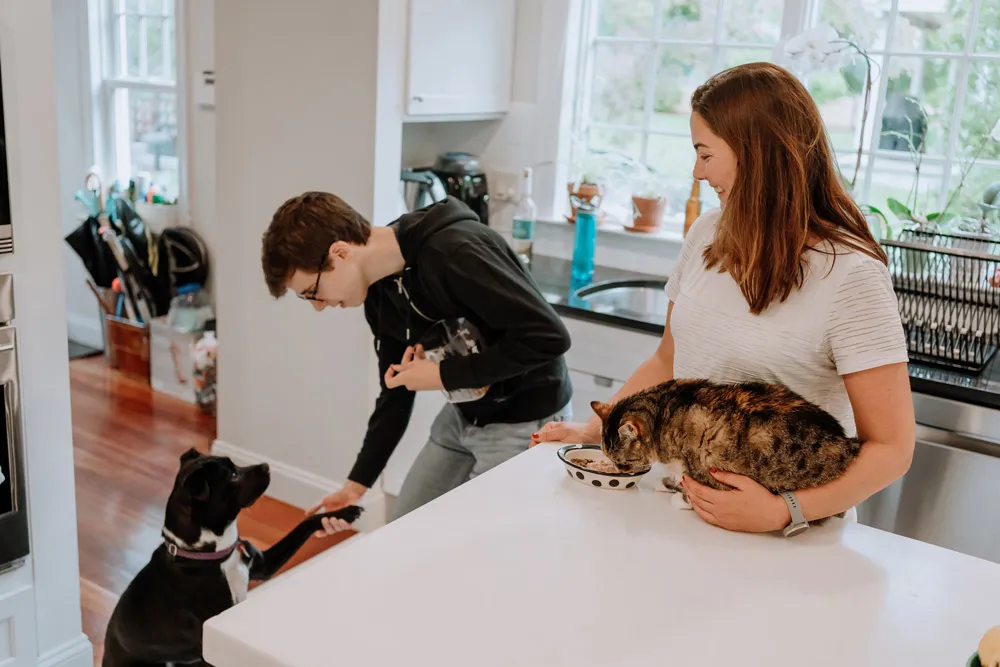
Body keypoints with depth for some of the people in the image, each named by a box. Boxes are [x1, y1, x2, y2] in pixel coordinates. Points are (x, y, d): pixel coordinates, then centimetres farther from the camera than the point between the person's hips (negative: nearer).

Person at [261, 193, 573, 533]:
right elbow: (395, 394, 7)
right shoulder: (380, 292, -2)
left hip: (526, 422, -8)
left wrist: (444, 375, -24)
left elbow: (549, 336, -31)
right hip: (462, 416, 8)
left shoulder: (454, 253, -29)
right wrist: (357, 483, 1)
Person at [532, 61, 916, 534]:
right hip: (691, 502, 5)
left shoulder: (849, 273, -14)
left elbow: (892, 448, -13)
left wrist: (783, 513, -24)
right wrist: (593, 429, 4)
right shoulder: (708, 233, 3)